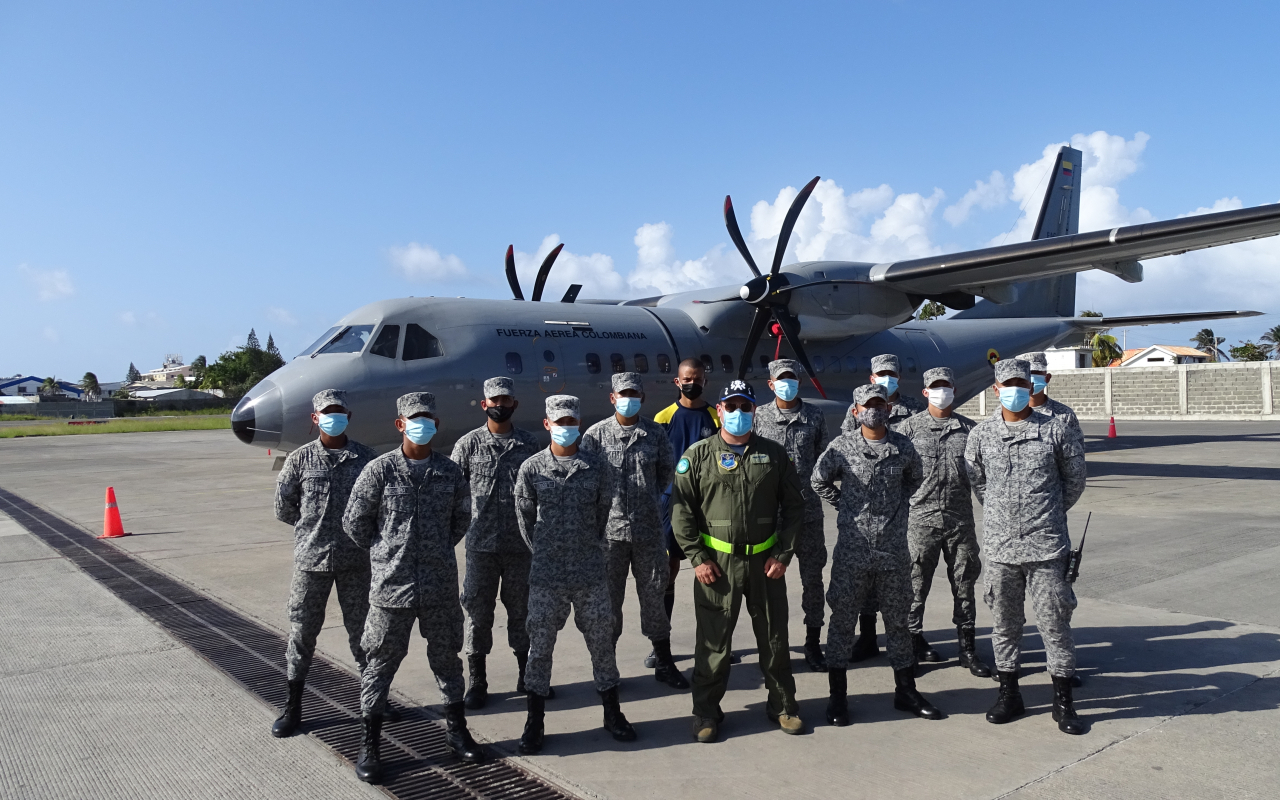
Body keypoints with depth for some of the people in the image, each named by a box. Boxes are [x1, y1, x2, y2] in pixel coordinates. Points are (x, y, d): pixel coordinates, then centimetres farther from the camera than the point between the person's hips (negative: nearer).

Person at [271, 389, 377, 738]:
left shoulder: (366, 458, -2)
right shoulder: (300, 459, -2)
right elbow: (283, 508, 4)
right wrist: (314, 528, 7)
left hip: (356, 560, 0)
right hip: (311, 558, 0)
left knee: (361, 630, 11)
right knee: (302, 631, 7)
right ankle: (293, 707, 22)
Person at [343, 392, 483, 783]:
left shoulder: (450, 472, 0)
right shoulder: (380, 469, -8)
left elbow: (461, 518, 15)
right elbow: (355, 522, 0)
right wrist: (386, 553, 5)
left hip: (441, 585, 3)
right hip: (392, 584, -2)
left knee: (446, 658, 15)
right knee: (381, 662, 8)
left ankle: (457, 730, 33)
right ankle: (370, 745, 22)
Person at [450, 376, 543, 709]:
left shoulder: (529, 443, 2)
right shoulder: (469, 443, -1)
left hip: (520, 542, 1)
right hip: (481, 544, -1)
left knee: (521, 608, 12)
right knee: (478, 611, 6)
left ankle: (527, 675, 29)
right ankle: (477, 682, 19)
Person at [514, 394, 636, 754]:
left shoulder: (598, 466, -2)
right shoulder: (532, 468, -4)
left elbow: (603, 512, 9)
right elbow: (525, 516, 6)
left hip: (591, 573, 1)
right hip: (546, 575, 0)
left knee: (602, 643, 10)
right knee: (540, 647, 8)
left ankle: (612, 714, 27)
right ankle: (534, 722, 22)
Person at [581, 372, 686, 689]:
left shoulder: (656, 433, 3)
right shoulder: (596, 434, -4)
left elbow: (666, 471, 15)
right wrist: (605, 501, 2)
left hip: (648, 529, 2)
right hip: (610, 529, -1)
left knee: (654, 593, 10)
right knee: (609, 597, 7)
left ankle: (664, 662, 24)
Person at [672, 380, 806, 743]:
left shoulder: (774, 454, 4)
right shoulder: (697, 455, -2)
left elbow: (794, 506, 7)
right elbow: (682, 509, -2)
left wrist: (783, 554, -1)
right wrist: (698, 558, -8)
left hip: (765, 561, 2)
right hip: (716, 563, -2)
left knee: (774, 637, 13)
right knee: (713, 641, 6)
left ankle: (783, 705, 31)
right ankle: (707, 711, 21)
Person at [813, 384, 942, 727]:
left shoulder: (904, 447, 2)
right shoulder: (841, 446, -4)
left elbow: (915, 480, 21)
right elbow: (819, 482, 9)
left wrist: (899, 506, 10)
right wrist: (847, 506, 6)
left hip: (894, 550, 2)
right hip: (852, 549, -2)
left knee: (897, 620, 14)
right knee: (843, 621, 3)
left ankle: (905, 690, 27)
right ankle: (837, 696, 14)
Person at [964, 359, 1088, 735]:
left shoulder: (1054, 429, -1)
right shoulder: (981, 435, 2)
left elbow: (1075, 477, 12)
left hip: (1046, 545, -2)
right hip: (1000, 545, 2)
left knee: (1054, 622, 4)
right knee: (1005, 623, 11)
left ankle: (1063, 701, 18)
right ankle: (1009, 694, 25)